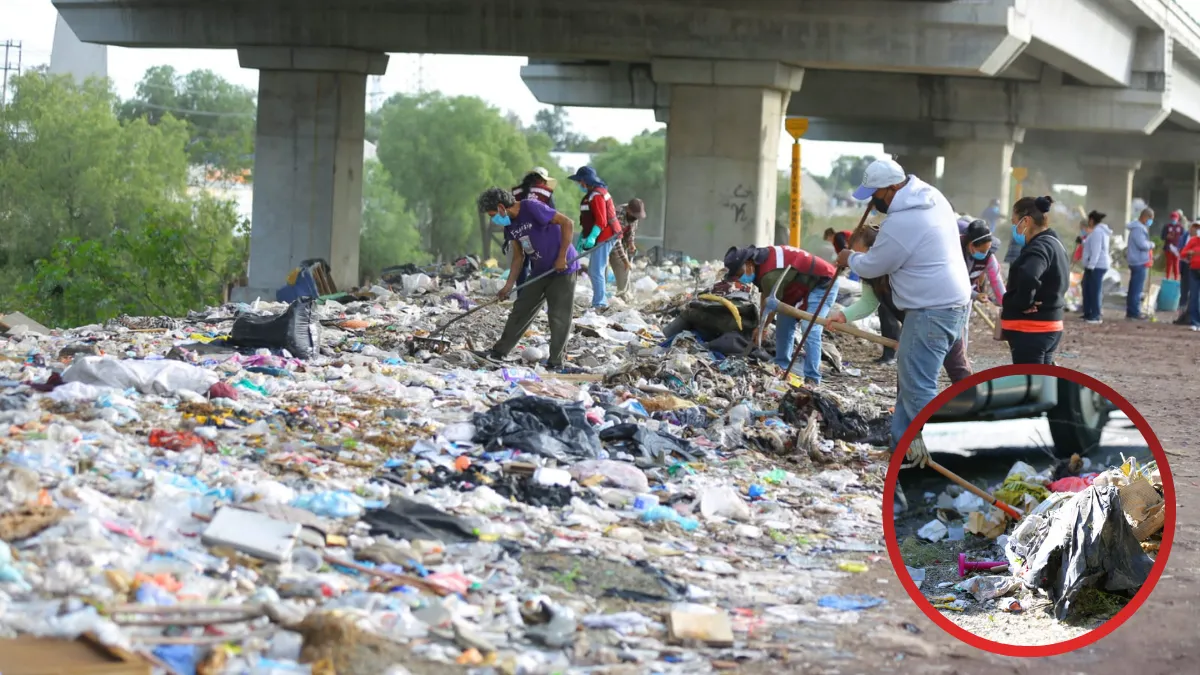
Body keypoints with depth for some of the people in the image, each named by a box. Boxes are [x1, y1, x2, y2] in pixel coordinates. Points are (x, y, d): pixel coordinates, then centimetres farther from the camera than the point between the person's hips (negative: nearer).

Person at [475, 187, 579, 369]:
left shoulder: (532, 208, -21)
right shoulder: (510, 225, 5)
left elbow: (567, 223, -22)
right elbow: (519, 256, 14)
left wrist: (562, 257, -20)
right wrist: (509, 285, 8)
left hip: (562, 268, -8)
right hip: (539, 271, 8)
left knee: (559, 316, -4)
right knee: (521, 310, 8)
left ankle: (556, 361, 5)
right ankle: (500, 351, 14)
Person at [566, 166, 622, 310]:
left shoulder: (596, 195, -16)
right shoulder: (592, 194, 17)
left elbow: (601, 221, -22)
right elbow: (589, 221, 24)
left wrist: (592, 237, -29)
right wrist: (584, 238, 24)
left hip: (603, 238, -11)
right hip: (602, 238, 11)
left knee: (596, 271, -10)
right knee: (593, 271, 15)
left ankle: (599, 304, -9)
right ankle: (601, 302, 21)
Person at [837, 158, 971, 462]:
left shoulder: (900, 224, -22)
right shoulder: (931, 195, 8)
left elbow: (871, 267, -7)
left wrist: (850, 258, 12)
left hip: (932, 312, -11)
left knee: (918, 388, -9)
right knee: (909, 378, 17)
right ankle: (902, 444, 23)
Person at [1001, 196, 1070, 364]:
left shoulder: (1039, 247, -17)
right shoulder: (1054, 244, 15)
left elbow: (1028, 277, -38)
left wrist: (1023, 303, -20)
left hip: (1031, 332, -10)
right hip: (1047, 329, 10)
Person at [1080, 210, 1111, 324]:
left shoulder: (1096, 232, -14)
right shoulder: (1103, 231, 18)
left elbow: (1096, 251, -21)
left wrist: (1090, 266, -22)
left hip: (1096, 266, -11)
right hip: (1099, 265, 11)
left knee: (1095, 290, -7)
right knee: (1088, 289, 14)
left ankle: (1096, 315, -6)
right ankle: (1088, 313, 18)